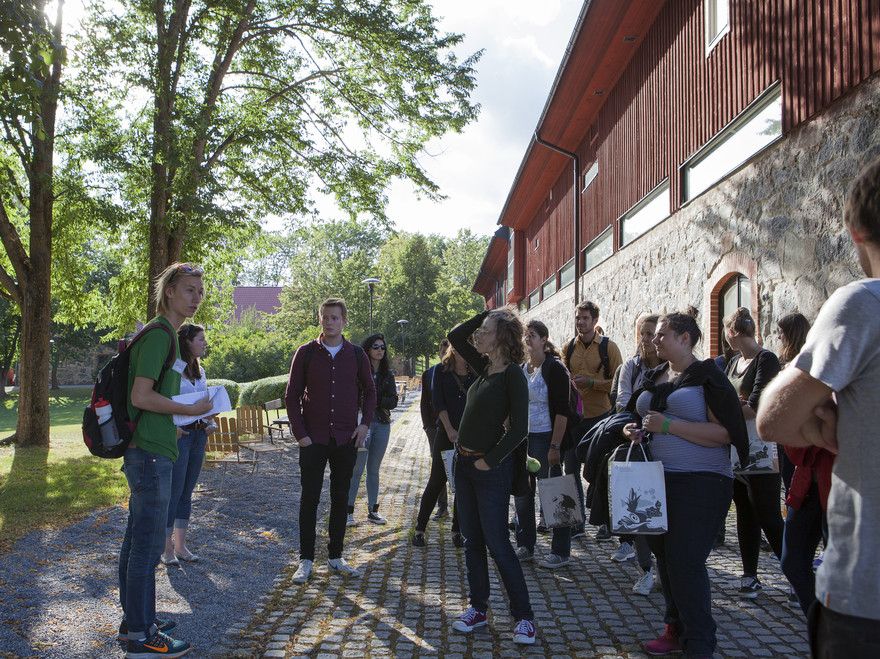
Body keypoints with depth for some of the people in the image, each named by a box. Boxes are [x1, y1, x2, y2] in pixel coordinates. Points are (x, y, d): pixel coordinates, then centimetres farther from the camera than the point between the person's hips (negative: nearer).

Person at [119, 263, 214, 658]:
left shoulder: (164, 335, 17)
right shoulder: (158, 335, -16)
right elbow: (141, 396, -23)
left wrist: (179, 419, 13)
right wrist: (191, 410, -14)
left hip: (146, 451, 11)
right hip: (150, 453, -11)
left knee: (137, 539, 17)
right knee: (148, 544, -3)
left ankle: (134, 620, 29)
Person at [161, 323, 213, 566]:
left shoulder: (199, 370, 14)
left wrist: (210, 422, 5)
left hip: (199, 435, 7)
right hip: (178, 435, -7)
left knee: (187, 491, 11)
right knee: (174, 492, -3)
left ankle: (180, 545, 19)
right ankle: (167, 548, 8)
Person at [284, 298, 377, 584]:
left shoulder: (356, 354, 3)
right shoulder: (306, 353, -2)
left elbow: (369, 391, 14)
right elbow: (292, 395, 1)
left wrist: (365, 424, 1)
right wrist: (300, 433, -6)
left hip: (346, 439, 2)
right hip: (314, 439, -2)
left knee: (340, 499, 9)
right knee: (309, 499, 1)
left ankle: (335, 557, 21)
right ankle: (306, 560, 11)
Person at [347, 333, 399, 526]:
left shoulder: (387, 374, 10)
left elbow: (393, 401, 2)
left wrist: (376, 400, -14)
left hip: (382, 425, 5)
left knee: (374, 469, 11)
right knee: (357, 468, -5)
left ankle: (372, 511, 18)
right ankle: (349, 511, 3)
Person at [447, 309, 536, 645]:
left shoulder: (512, 375, -15)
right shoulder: (485, 366, 8)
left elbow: (519, 427, -19)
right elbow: (455, 337, 17)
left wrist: (490, 460, -15)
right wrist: (488, 313, 8)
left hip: (491, 468, -8)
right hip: (464, 463, 8)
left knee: (498, 545, -2)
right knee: (472, 541, 14)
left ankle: (523, 617, 11)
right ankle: (478, 608, 26)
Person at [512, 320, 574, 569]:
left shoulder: (554, 368, -10)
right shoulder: (521, 368, 11)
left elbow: (562, 411, -15)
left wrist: (555, 446, -20)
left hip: (545, 438, -7)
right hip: (522, 438, 7)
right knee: (522, 492, 11)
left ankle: (561, 552, 11)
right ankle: (525, 546, 24)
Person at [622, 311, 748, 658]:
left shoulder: (707, 376, -9)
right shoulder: (654, 378, 14)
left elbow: (724, 433, -18)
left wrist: (669, 425, -21)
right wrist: (636, 430, 5)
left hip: (700, 483, -7)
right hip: (657, 479, 8)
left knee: (685, 562, -9)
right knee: (664, 557, 13)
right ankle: (676, 630, 28)